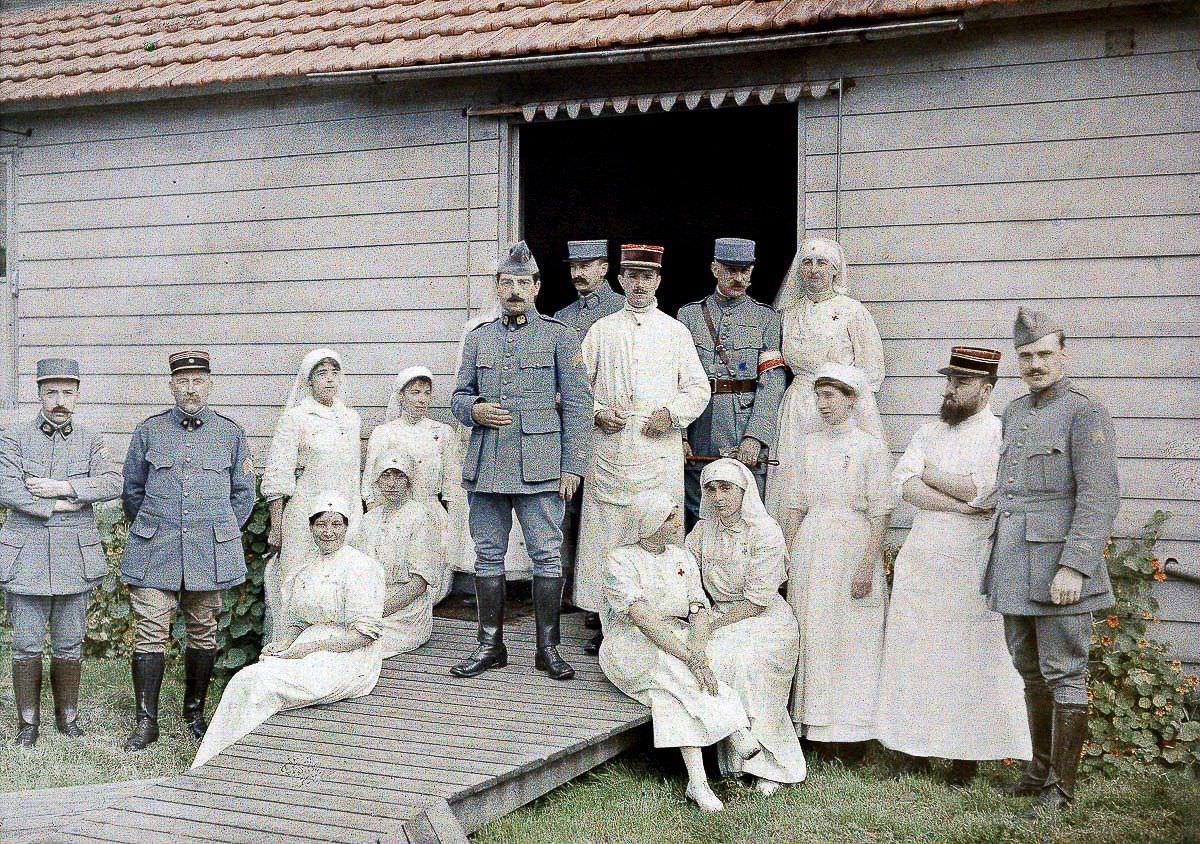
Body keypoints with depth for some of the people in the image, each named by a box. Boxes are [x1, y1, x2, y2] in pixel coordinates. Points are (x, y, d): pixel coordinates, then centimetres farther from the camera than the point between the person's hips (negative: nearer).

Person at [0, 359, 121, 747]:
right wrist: (61, 506, -15)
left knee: (70, 642, 9)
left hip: (75, 555, 1)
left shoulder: (91, 441, 7)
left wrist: (63, 487, -18)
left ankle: (67, 715, 22)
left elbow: (113, 483, -8)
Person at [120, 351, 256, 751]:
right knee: (150, 632, -5)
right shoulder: (149, 430, 6)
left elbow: (243, 493, 14)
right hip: (154, 551, 0)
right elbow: (132, 491, 15)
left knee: (203, 633, 9)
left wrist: (221, 533, 11)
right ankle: (146, 721, 1)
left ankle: (195, 711, 22)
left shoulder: (231, 433, 6)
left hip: (210, 552, 1)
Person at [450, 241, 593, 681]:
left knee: (547, 556, 0)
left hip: (539, 465, -3)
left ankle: (548, 648, 10)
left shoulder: (559, 336, 3)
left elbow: (577, 404, 0)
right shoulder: (478, 337, 13)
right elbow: (459, 395, 19)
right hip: (485, 464, 4)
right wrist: (474, 410, -5)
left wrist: (572, 466, -6)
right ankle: (491, 645, 17)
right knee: (488, 556, 8)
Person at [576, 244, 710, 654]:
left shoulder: (676, 332, 12)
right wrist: (597, 413, -3)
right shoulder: (601, 331, 14)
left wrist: (671, 412, -6)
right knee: (606, 535, -1)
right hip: (609, 450, 1)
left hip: (659, 449, -1)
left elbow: (698, 388, 11)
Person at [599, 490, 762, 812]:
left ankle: (697, 781, -41)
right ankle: (740, 738, -39)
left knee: (673, 689, -31)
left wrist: (698, 653, -22)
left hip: (679, 642, 4)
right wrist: (690, 658, -29)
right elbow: (643, 619, -21)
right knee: (673, 667, -35)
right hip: (630, 650, -4)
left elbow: (700, 610, 0)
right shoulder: (619, 560, -8)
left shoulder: (682, 557, 11)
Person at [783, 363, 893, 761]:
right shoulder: (810, 444, 11)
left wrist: (866, 565, -14)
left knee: (851, 637, 0)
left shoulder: (871, 447, -4)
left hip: (853, 543, -5)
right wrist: (786, 554, 8)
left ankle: (848, 730, 7)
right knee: (812, 634, 6)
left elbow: (880, 512, -8)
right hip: (810, 545, 5)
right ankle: (815, 720, 16)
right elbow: (796, 504, 13)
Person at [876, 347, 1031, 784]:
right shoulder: (928, 433, 15)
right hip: (920, 562, 5)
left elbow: (984, 488, -17)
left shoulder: (1001, 433, -1)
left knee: (970, 659, -2)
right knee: (914, 653, 4)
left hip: (972, 565, -5)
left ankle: (968, 756, 8)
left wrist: (929, 474, -3)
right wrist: (956, 503, -14)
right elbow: (903, 485, -1)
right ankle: (916, 748, 13)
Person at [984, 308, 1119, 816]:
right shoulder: (1015, 413, 14)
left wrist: (1074, 566, -23)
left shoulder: (1086, 413, -9)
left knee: (1064, 675, -1)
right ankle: (1040, 768, 28)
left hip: (1059, 563, -8)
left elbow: (1100, 498, -16)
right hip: (1015, 564, 8)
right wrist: (997, 565, 22)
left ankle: (1061, 787, 7)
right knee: (1030, 672, 15)